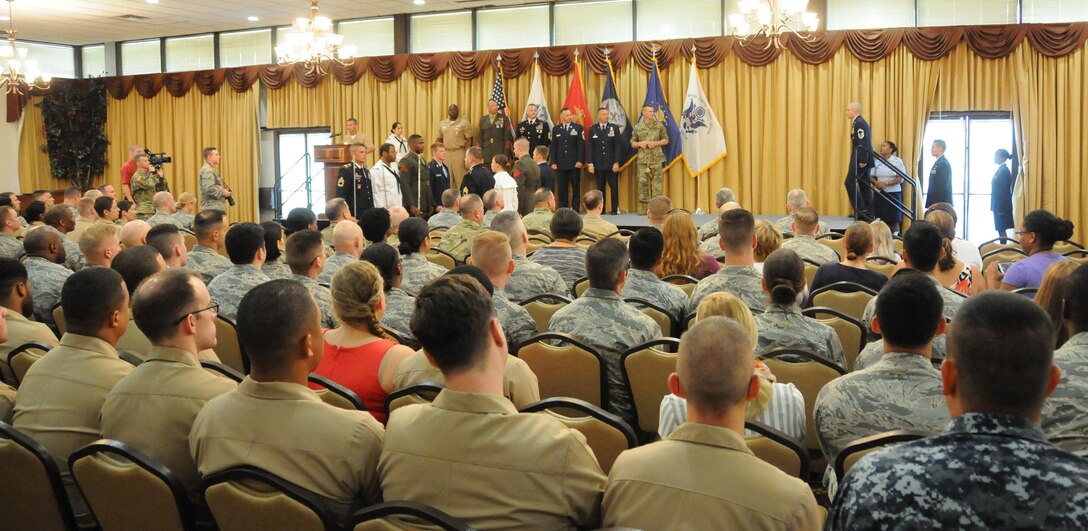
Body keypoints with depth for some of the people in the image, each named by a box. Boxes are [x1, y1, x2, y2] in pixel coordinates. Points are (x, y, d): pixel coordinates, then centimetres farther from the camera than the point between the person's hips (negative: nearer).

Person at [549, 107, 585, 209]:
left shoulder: (578, 127, 3)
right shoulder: (556, 129, 9)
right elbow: (553, 147, 7)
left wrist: (580, 161, -11)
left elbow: (581, 145, -2)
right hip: (560, 164, 2)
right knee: (561, 188, 4)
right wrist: (553, 162, -2)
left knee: (576, 188, 2)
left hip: (574, 164, -2)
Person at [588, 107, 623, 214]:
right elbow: (590, 147, 4)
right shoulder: (593, 129, 6)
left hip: (612, 164, -1)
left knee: (614, 187, -1)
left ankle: (615, 209, 5)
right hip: (598, 164, 1)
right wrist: (590, 163, -4)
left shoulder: (614, 128, 3)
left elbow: (618, 146, 0)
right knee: (600, 188, 4)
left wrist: (616, 162, -8)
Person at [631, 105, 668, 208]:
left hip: (656, 159, -1)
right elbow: (633, 143, 11)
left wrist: (655, 143, -10)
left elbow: (666, 140, 6)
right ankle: (643, 207, 5)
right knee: (642, 182, -2)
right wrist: (640, 144, -10)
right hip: (642, 159, 1)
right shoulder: (638, 127, 6)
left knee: (656, 183, -1)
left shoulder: (659, 126, 3)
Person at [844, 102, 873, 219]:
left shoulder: (859, 123, -14)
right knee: (864, 186, 11)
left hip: (860, 159, -10)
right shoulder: (858, 122, 17)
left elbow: (864, 143, -21)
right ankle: (868, 212, 13)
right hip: (862, 160, 10)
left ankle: (861, 210, -10)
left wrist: (862, 161, -23)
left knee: (850, 182, -9)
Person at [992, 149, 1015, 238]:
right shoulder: (1001, 170, 14)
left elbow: (1004, 191, -18)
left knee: (1001, 230, -7)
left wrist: (1000, 209, -20)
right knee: (1001, 230, 11)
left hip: (1002, 207, -9)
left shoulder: (1003, 171, -14)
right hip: (999, 206, 9)